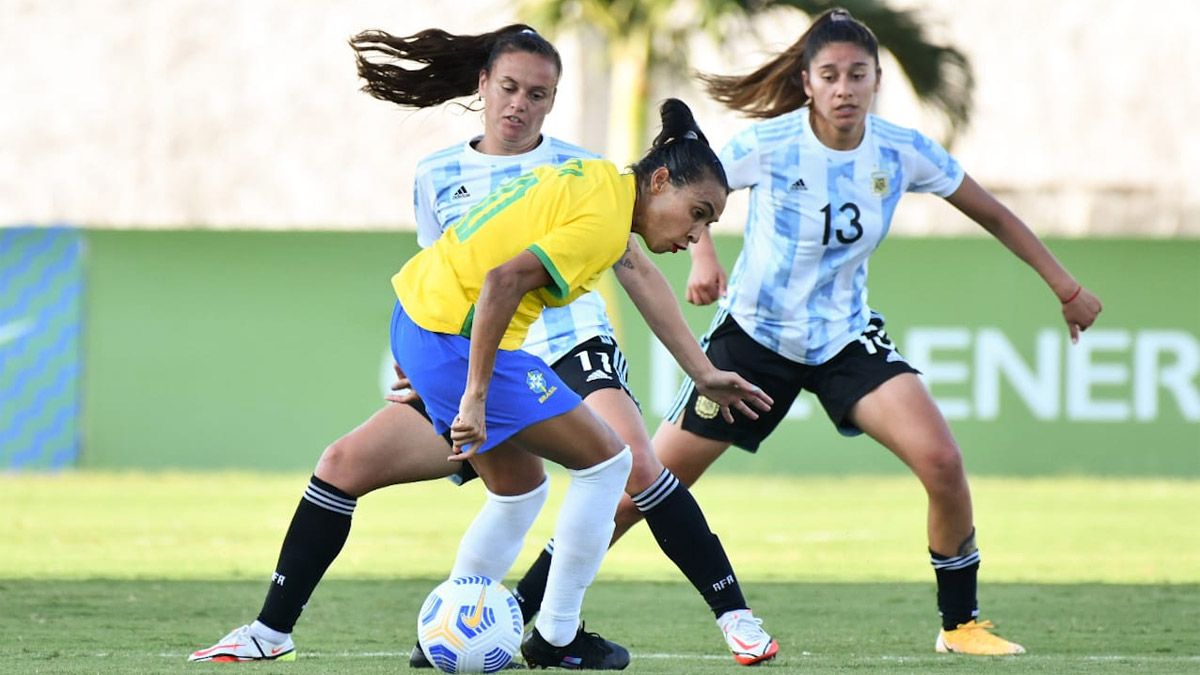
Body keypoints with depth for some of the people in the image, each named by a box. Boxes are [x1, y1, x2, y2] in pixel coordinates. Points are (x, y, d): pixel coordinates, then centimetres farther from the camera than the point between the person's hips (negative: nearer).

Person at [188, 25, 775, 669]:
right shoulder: (437, 177, 10)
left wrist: (701, 368, 3)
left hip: (572, 350, -4)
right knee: (345, 462, -6)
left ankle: (736, 616, -25)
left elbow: (634, 267, 5)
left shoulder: (578, 169, 2)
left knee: (633, 461, -33)